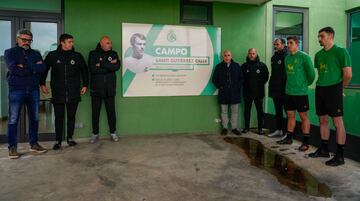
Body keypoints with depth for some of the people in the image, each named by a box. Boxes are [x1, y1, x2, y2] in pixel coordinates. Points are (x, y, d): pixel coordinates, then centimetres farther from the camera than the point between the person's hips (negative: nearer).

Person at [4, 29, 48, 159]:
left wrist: (25, 67, -14)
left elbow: (43, 68, -7)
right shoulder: (10, 52, 2)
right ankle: (12, 147, 9)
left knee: (34, 118, 9)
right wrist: (34, 68, -10)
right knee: (13, 120, -1)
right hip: (16, 90, -4)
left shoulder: (35, 54, 12)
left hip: (33, 90, 4)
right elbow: (13, 69, -15)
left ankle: (34, 144, 21)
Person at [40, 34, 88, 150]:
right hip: (58, 93, -1)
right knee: (59, 117, 2)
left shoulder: (77, 56, 5)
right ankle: (58, 141, 11)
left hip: (73, 93, 1)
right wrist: (42, 84, 6)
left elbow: (84, 70, 14)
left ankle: (70, 138, 22)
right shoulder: (52, 56, 1)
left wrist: (84, 85, 11)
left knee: (71, 116, 8)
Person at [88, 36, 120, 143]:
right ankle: (95, 133, 20)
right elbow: (92, 69, -13)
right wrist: (109, 66, -12)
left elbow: (117, 66, -11)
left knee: (111, 111, 6)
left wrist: (101, 64, -15)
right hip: (96, 88, -1)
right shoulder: (93, 54, 2)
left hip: (109, 89, 1)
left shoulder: (113, 54, 8)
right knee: (95, 112, 7)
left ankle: (113, 132, 20)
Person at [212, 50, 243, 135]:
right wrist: (219, 87, -4)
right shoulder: (219, 66, 2)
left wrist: (238, 87, -2)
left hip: (235, 93, 1)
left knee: (235, 111, 7)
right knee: (224, 111, 7)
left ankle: (234, 127, 18)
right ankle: (224, 127, 17)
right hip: (223, 93, -1)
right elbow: (214, 79, 6)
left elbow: (241, 78, 8)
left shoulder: (236, 66, 4)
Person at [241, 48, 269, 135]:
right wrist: (245, 85, 1)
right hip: (247, 92, 1)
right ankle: (246, 127, 20)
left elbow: (266, 77, 6)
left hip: (259, 92, -1)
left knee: (260, 110, 6)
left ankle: (260, 128, 15)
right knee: (247, 110, 8)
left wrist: (260, 84, -1)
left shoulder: (262, 65, 0)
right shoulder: (244, 66, 4)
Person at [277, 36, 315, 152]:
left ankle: (305, 142, 8)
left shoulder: (304, 56, -9)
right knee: (290, 115, 14)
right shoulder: (287, 57, 10)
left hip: (300, 92, -6)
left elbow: (311, 73, -8)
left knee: (304, 116, 1)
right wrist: (290, 84, 14)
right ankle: (289, 138, 25)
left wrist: (305, 84, 3)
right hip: (288, 92, 6)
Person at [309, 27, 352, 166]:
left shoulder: (340, 51, -7)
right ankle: (324, 149, 23)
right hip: (320, 89, 7)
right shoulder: (318, 54, 13)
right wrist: (322, 85, 14)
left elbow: (348, 75, -9)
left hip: (333, 90, -7)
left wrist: (338, 87, 2)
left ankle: (340, 155, 1)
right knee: (323, 120, 12)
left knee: (337, 121, -5)